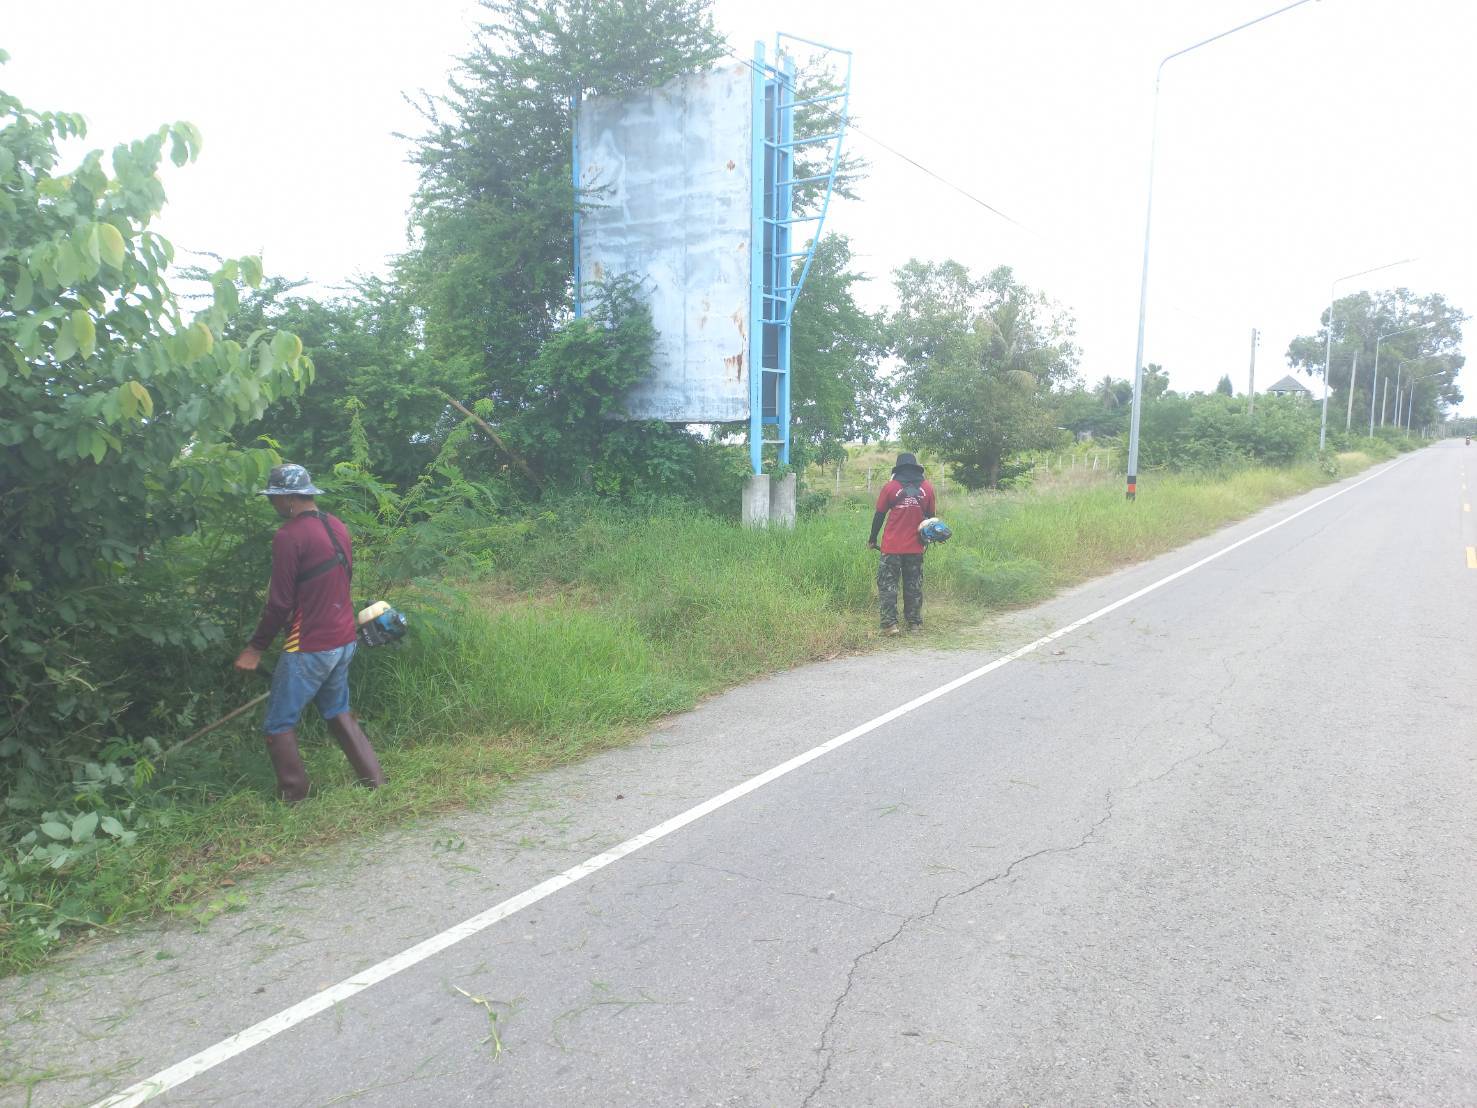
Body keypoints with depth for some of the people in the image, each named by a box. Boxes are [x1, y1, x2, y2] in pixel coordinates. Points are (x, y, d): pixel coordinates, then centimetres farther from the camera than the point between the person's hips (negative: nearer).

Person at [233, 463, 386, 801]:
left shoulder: (288, 536, -17)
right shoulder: (337, 527, 6)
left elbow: (280, 603, -16)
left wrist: (255, 648, -5)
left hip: (309, 647, -8)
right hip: (343, 640, 8)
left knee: (279, 726, 7)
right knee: (338, 713, 22)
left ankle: (294, 800, 14)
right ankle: (376, 782, 22)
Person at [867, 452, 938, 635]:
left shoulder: (890, 487, -4)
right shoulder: (927, 487, 3)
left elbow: (879, 515, 0)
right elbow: (931, 515, 10)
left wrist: (872, 539, 11)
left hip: (892, 546, -3)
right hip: (916, 547, 3)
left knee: (887, 584, 3)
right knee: (914, 585, 13)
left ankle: (890, 624, -4)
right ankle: (914, 622, 17)